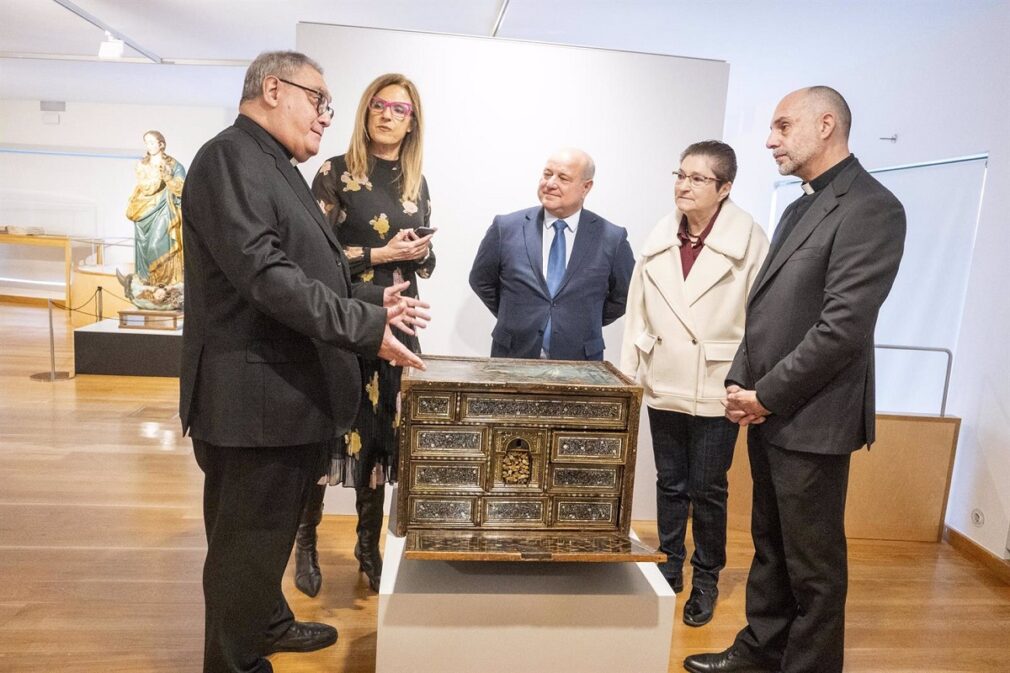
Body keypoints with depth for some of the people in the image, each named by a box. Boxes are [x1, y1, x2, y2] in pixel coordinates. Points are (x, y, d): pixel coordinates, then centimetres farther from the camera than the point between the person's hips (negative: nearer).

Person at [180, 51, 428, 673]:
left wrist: (373, 298, 9)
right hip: (256, 396, -10)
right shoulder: (231, 158, -14)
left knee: (274, 528, 25)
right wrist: (366, 327, -25)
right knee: (248, 541, 5)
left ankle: (269, 622, 44)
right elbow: (265, 275, -25)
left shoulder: (280, 170, 18)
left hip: (294, 391, 10)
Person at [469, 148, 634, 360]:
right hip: (513, 358, 1)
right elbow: (480, 280, 9)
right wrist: (513, 319, 6)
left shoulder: (612, 238, -6)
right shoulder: (506, 228, -4)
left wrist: (587, 324, 5)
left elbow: (624, 295, 8)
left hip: (578, 365, 0)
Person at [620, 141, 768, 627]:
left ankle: (706, 579, 30)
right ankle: (669, 568, 34)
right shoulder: (658, 240, 2)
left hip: (716, 390, -4)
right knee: (670, 484, 17)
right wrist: (626, 376, 5)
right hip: (663, 386, 4)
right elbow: (637, 312, 5)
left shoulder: (749, 240, -11)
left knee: (708, 491, 10)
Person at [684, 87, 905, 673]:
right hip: (769, 413, 8)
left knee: (813, 565, 7)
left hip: (810, 421, -8)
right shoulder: (800, 208, 16)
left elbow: (843, 325, -20)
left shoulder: (870, 207, -12)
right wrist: (742, 384, 1)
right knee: (770, 548, 20)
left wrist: (766, 396, -14)